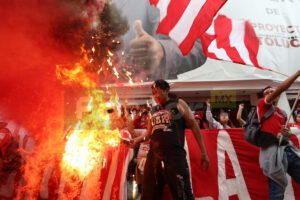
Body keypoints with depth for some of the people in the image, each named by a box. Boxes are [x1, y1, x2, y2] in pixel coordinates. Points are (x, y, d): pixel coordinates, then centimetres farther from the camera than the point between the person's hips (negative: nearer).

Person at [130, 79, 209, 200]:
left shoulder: (178, 104, 7)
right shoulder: (154, 110, 21)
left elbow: (194, 126, 4)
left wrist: (203, 153, -2)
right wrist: (137, 140, 7)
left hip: (174, 155, -5)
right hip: (153, 156, 5)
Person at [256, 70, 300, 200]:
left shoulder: (282, 113, 23)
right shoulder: (262, 105, 4)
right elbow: (280, 89, -9)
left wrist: (287, 133, 2)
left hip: (288, 149, 7)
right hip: (273, 151, -7)